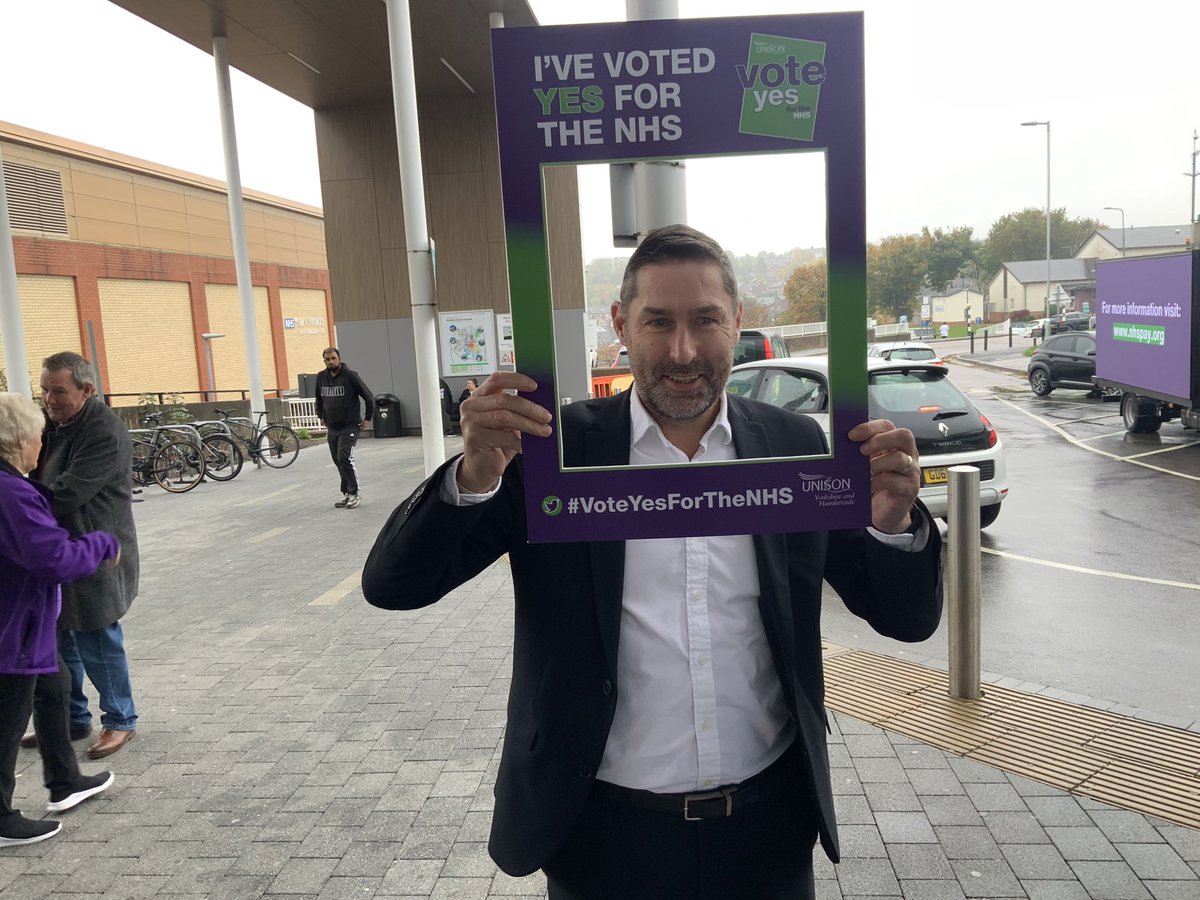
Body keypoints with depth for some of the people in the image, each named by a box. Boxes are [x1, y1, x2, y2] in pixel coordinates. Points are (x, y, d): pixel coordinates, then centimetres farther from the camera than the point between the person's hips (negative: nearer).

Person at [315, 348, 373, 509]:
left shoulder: (350, 375, -11)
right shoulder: (321, 377, 5)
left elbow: (369, 397, -7)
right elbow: (319, 398, 25)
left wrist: (367, 418, -4)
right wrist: (321, 416, 22)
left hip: (350, 426, -6)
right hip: (332, 428, 6)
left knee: (344, 458, -16)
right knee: (338, 461, 8)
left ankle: (353, 493, -6)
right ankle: (346, 493, 17)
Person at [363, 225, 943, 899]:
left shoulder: (796, 447, -4)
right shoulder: (552, 447, -10)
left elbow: (909, 619, 0)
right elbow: (393, 585, -11)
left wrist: (894, 523, -22)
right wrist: (473, 477, -30)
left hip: (770, 831, 2)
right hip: (605, 835, -1)